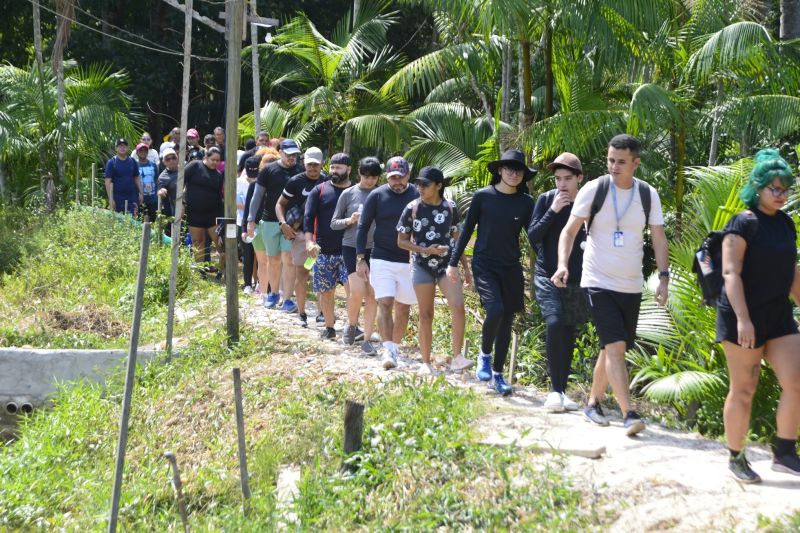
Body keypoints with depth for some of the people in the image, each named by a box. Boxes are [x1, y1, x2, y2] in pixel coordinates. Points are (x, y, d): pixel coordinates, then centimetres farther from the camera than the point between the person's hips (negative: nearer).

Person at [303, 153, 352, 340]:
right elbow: (308, 217, -4)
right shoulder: (319, 190, 5)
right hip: (323, 252, 1)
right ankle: (329, 327, 20)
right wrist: (309, 241, -17)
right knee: (325, 291, 7)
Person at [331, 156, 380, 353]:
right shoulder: (348, 194, 1)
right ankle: (351, 325, 15)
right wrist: (349, 220, -15)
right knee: (357, 291, -13)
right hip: (352, 248, -2)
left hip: (374, 249, 2)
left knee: (372, 294, 0)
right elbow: (334, 223, 4)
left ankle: (366, 339, 7)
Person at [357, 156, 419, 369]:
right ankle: (388, 350, -17)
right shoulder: (377, 196, -2)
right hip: (382, 260, -1)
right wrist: (360, 259, -4)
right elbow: (363, 227, 2)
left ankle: (396, 347, 23)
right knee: (384, 303, -13)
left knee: (403, 307, 8)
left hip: (410, 262, 2)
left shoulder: (417, 196, 0)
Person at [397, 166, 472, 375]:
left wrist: (466, 267, 12)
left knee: (458, 307, -18)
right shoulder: (412, 208, -3)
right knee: (426, 315, 4)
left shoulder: (450, 208, 2)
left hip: (448, 264, 1)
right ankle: (426, 362, 14)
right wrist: (426, 250, -14)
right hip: (423, 266, -1)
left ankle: (457, 357, -10)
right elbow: (402, 241, 0)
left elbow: (456, 238, 12)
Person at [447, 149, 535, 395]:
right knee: (495, 310, -22)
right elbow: (467, 229, 3)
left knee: (506, 321, 6)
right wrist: (453, 262, 3)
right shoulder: (482, 196, -4)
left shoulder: (525, 202, 2)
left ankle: (497, 375, 19)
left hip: (511, 268, 3)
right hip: (484, 265, -3)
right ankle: (484, 355, 5)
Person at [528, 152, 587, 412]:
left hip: (576, 281, 2)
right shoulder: (546, 200, -2)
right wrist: (553, 210, -16)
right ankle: (556, 389, -17)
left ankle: (561, 391, 16)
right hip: (548, 276, -2)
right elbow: (533, 237, -7)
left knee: (568, 334, 6)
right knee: (554, 323, -22)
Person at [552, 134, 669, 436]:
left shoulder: (648, 194, 2)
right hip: (599, 282, -4)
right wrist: (563, 264, -20)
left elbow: (658, 238, 5)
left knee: (612, 348, 12)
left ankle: (593, 403, 29)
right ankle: (629, 414, -20)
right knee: (615, 346, -16)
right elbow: (570, 230, -4)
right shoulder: (594, 189, -7)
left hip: (631, 286, 4)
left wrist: (663, 277, -5)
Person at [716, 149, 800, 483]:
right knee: (743, 390, 1)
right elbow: (731, 272, -17)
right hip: (744, 320, -7)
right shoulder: (744, 224, -10)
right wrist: (742, 318, -24)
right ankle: (736, 459, 13)